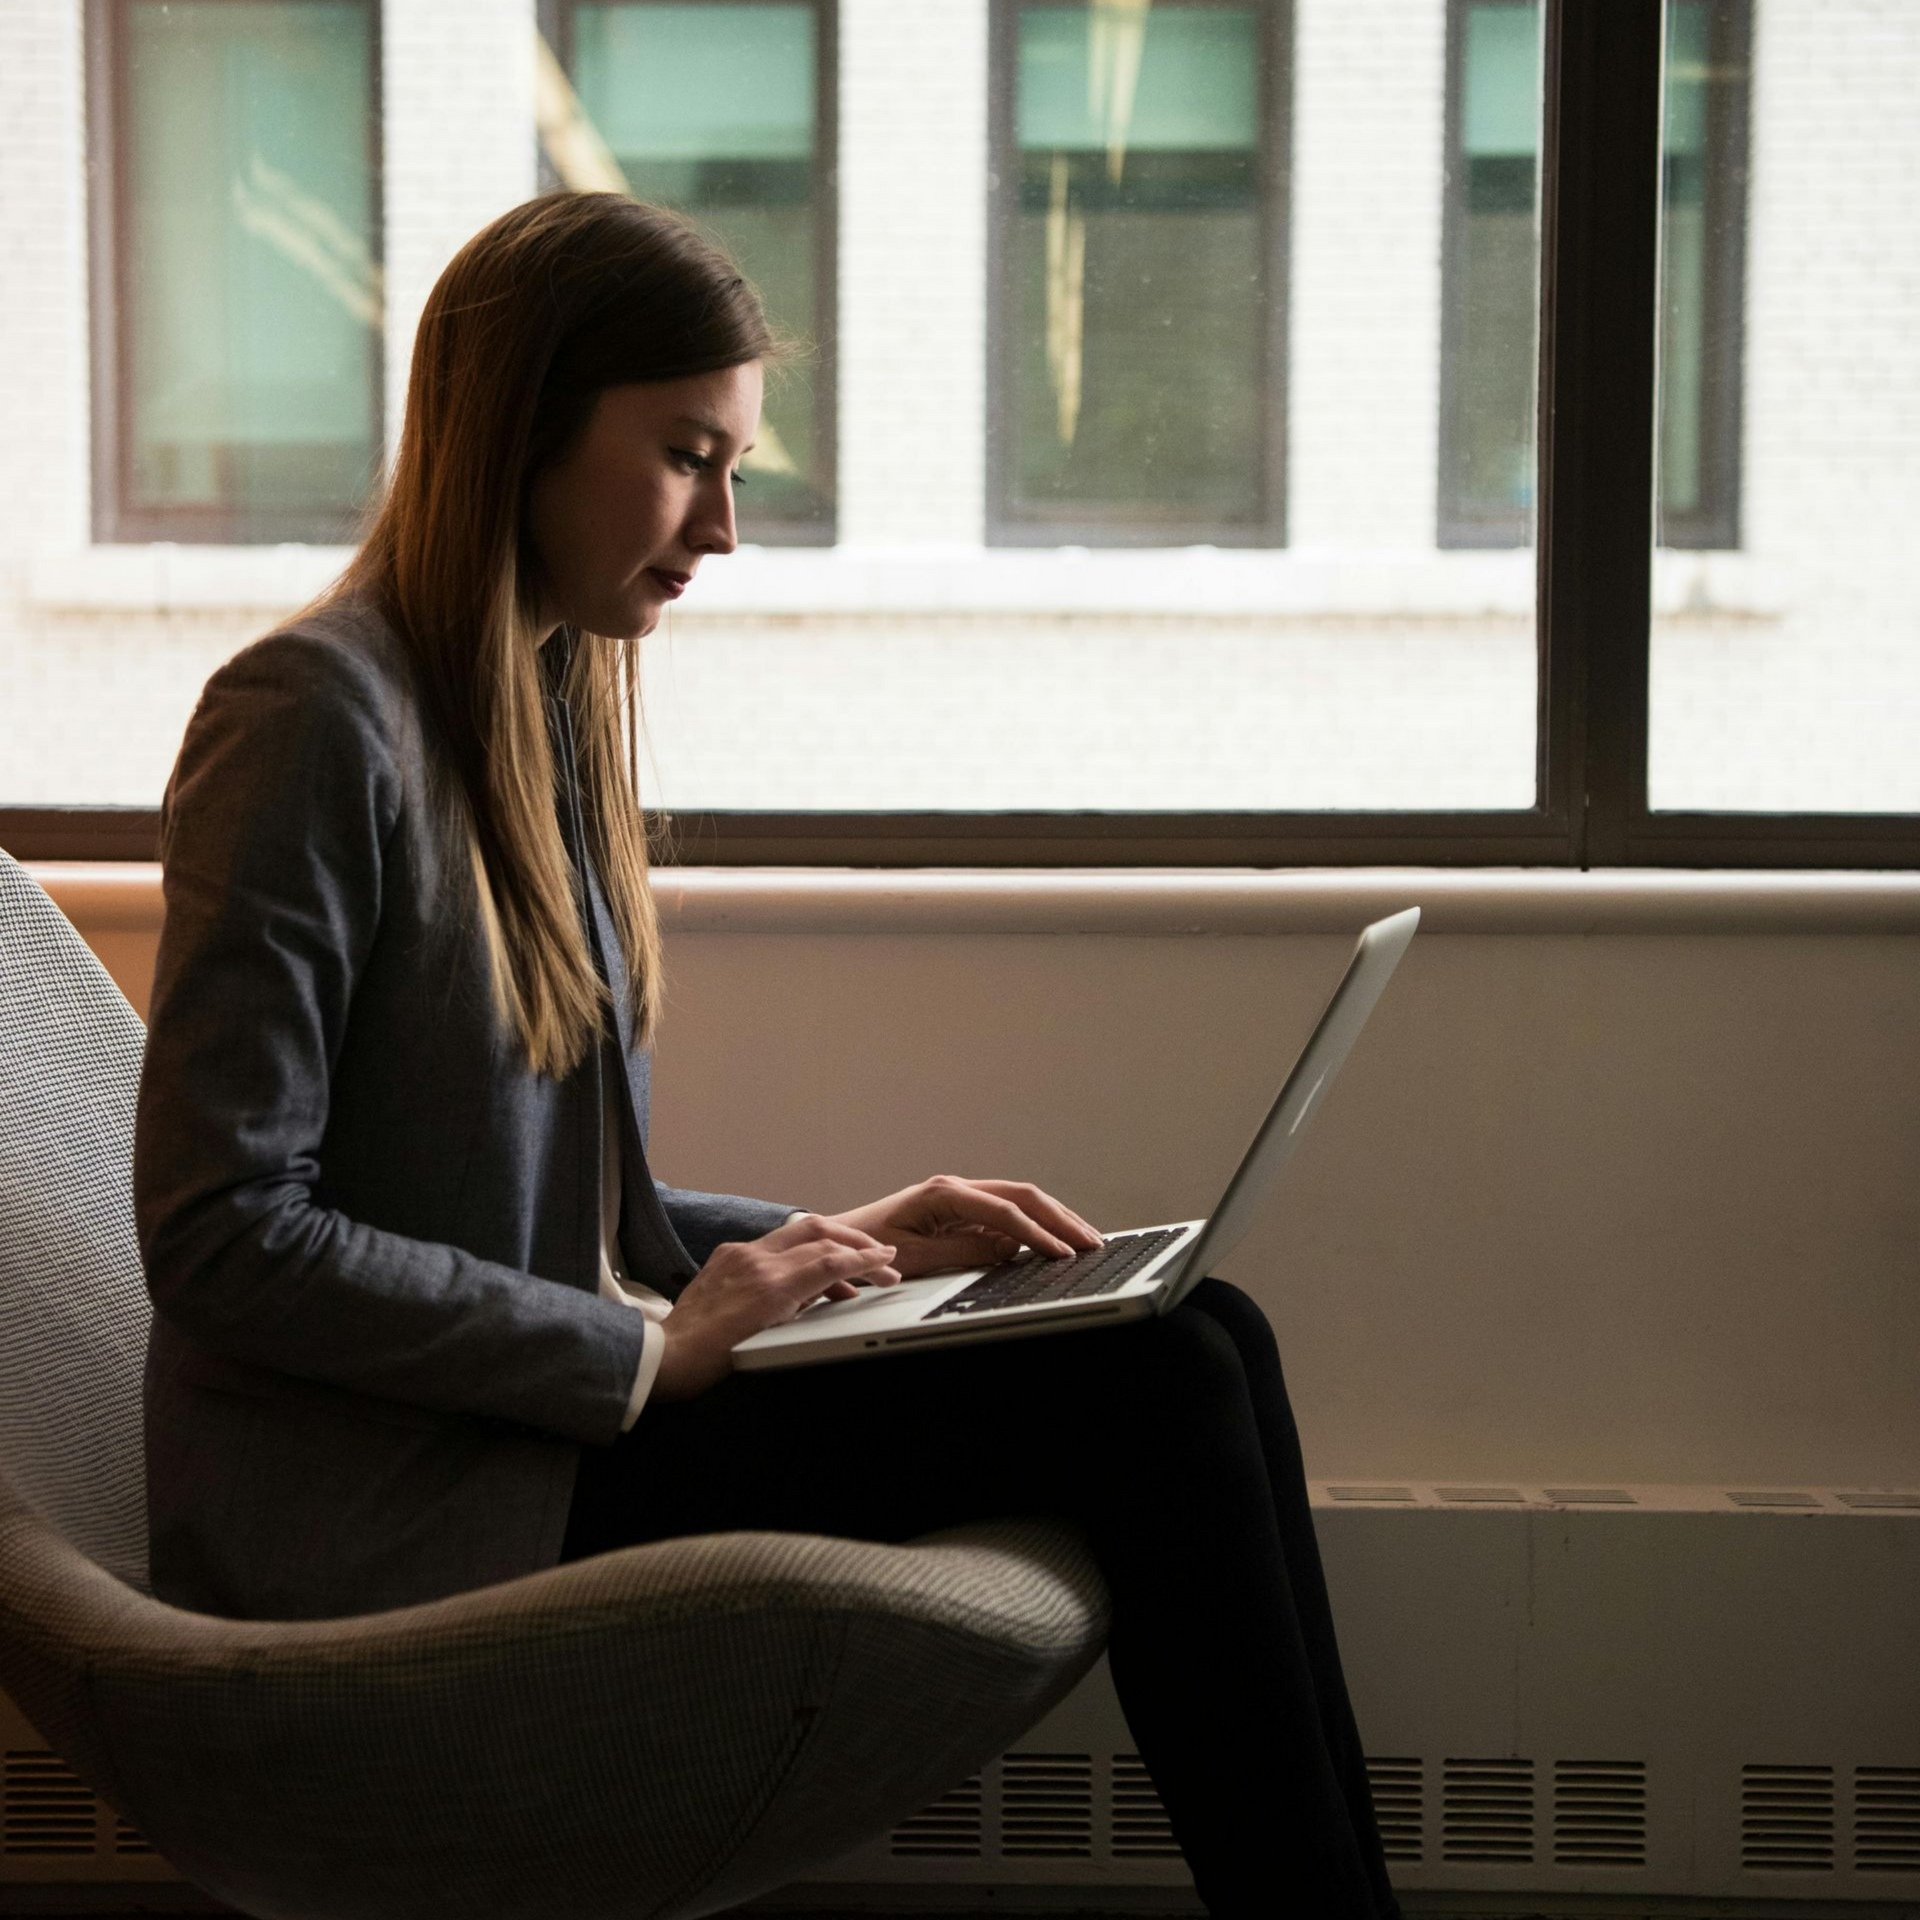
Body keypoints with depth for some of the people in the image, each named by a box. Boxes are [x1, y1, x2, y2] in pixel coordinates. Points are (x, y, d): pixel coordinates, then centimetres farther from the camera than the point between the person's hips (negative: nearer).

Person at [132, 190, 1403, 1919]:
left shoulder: (556, 709, 15)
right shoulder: (315, 715, -13)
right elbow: (221, 1231, -18)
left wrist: (834, 1241, 4)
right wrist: (650, 1353, -18)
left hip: (544, 1409, 8)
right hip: (388, 1513, -8)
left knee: (1197, 1339, -7)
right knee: (1139, 1399, -17)